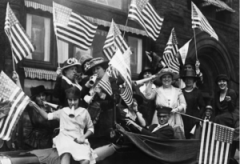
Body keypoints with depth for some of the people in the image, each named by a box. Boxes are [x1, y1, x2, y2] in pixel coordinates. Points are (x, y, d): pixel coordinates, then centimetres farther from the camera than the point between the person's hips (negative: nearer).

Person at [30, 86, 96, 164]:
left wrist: (84, 137, -2)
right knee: (65, 155, -37)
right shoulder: (63, 111, 16)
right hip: (65, 138, 0)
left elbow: (91, 128, 17)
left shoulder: (84, 112, 13)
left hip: (79, 141, 1)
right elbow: (47, 116, 19)